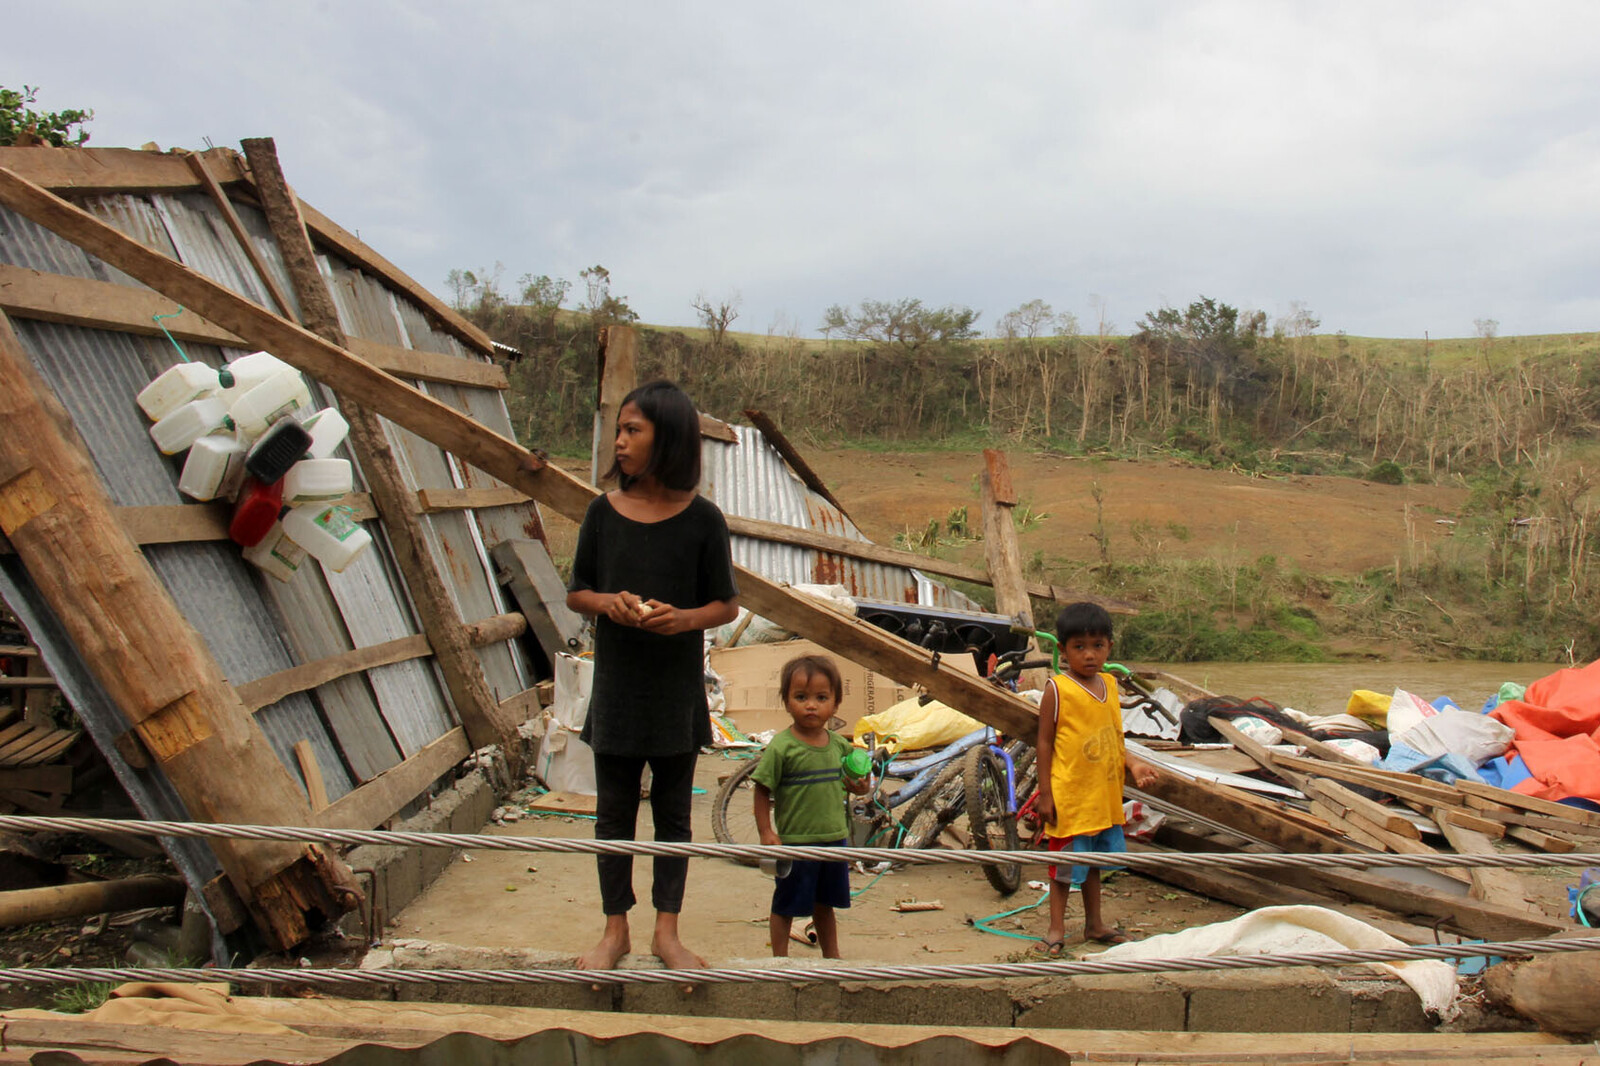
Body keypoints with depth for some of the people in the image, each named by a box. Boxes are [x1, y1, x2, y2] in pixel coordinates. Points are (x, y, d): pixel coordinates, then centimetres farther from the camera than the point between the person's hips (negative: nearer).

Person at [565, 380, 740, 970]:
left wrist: (684, 618, -21)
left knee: (673, 811, 11)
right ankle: (615, 929, 25)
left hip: (678, 689, -1)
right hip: (615, 684, 2)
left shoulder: (702, 518, -7)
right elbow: (576, 593, 7)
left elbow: (728, 605, -1)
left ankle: (666, 930, 24)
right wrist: (607, 602, -14)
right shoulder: (604, 511, -1)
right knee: (614, 811, 10)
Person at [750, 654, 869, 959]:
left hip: (834, 839, 5)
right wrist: (766, 832, -18)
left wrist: (856, 785, -4)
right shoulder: (780, 747, -16)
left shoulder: (839, 744, 2)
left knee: (825, 904, 21)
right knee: (785, 907, 8)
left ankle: (831, 956, 37)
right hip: (795, 843, -5)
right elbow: (762, 791, -13)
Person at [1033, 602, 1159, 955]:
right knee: (1065, 863, 5)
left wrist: (1131, 764, -1)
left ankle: (1094, 923, 35)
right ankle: (1056, 928, 20)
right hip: (1068, 796, -6)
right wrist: (1044, 792, -12)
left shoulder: (1110, 685, 5)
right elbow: (1045, 742, -11)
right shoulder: (1057, 689, -14)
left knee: (1094, 860, 20)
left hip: (1104, 795, 6)